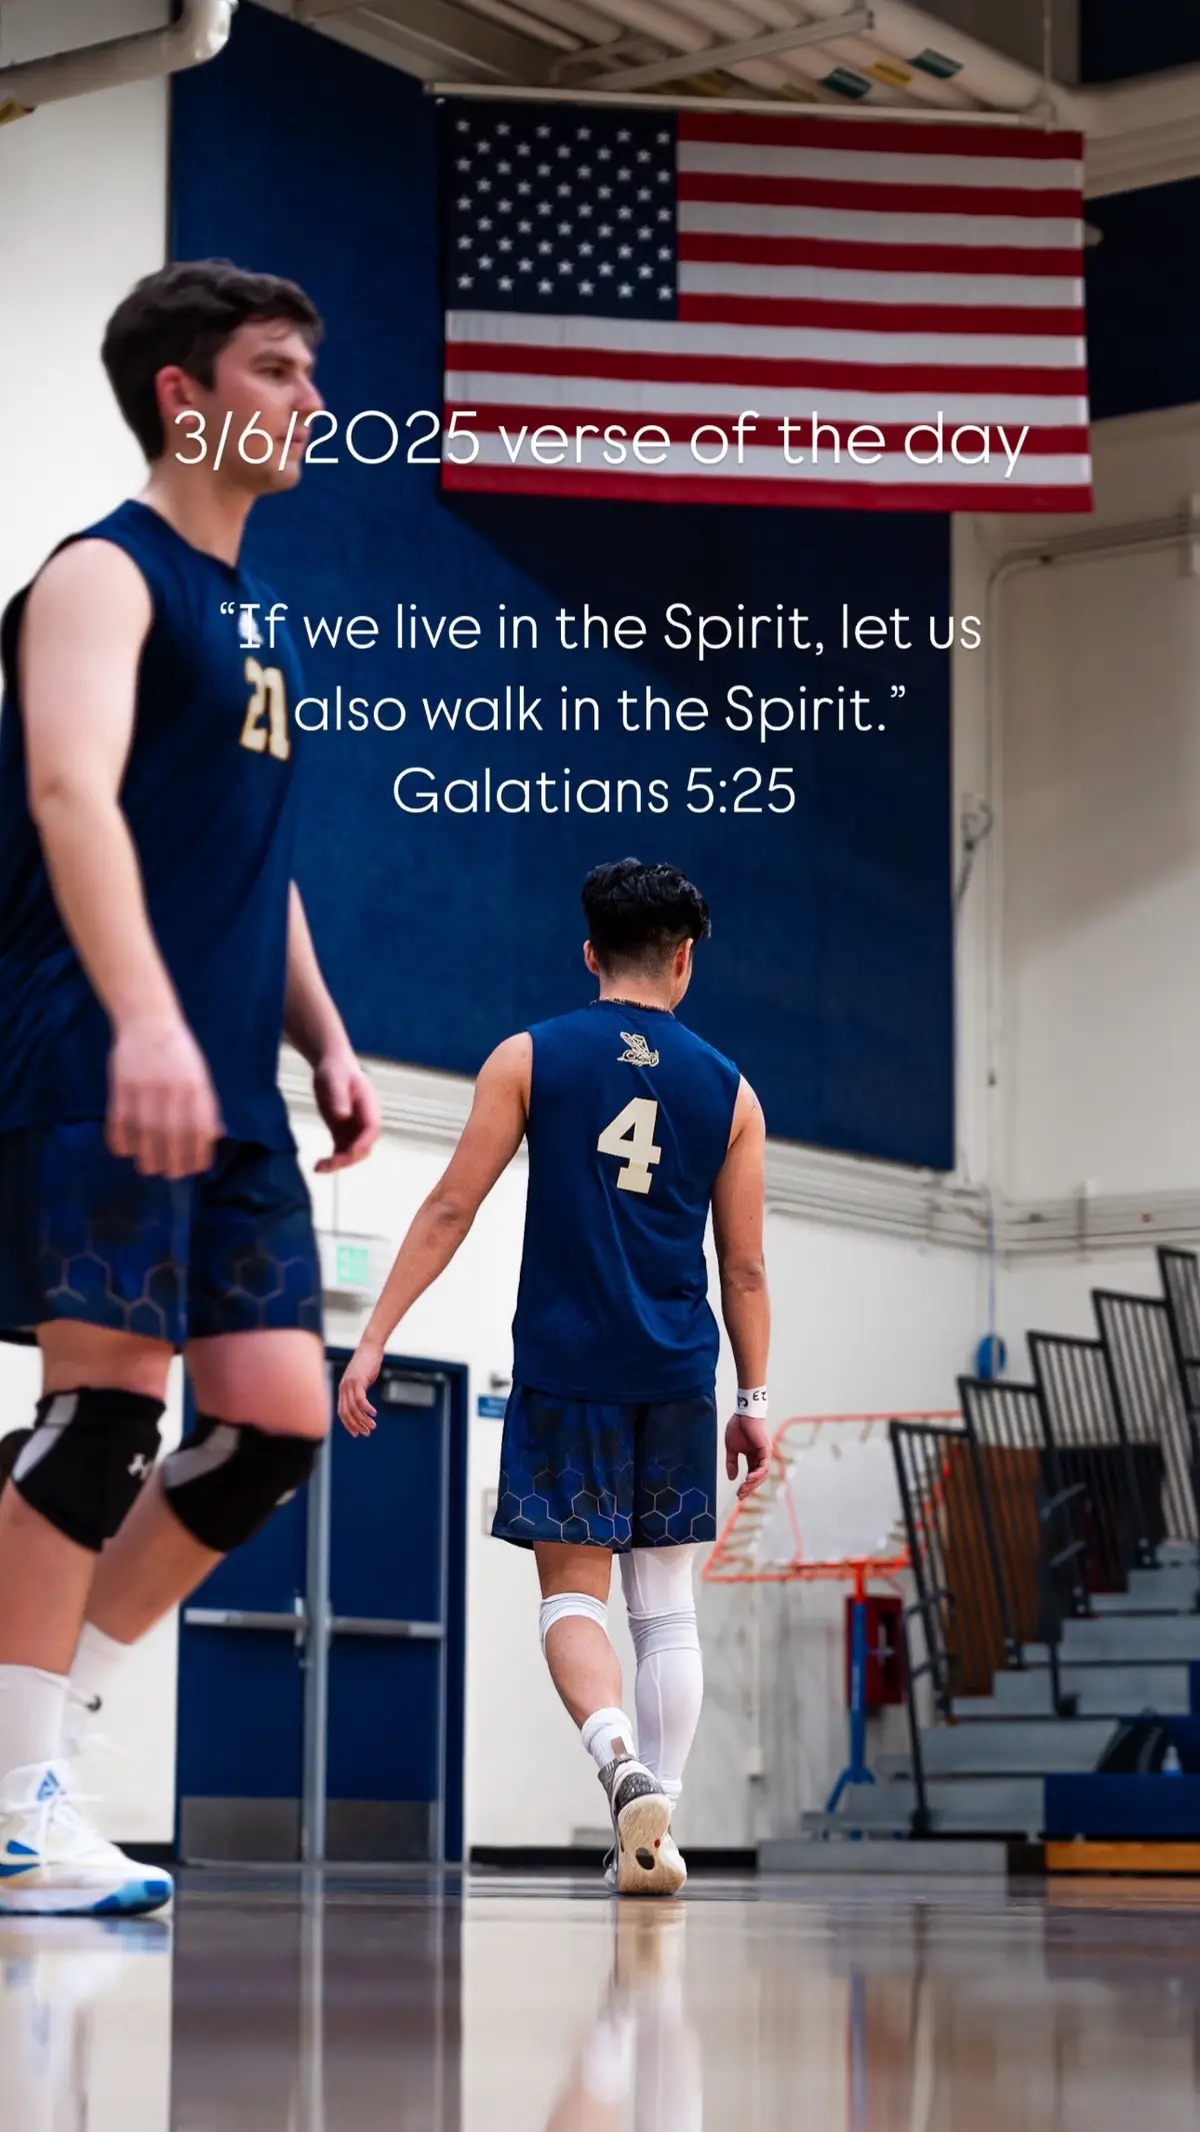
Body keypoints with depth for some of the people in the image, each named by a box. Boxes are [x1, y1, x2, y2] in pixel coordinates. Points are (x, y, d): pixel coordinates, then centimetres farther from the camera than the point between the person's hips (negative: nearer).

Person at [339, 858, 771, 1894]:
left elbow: (452, 1208, -2)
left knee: (573, 1591, 4)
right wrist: (755, 1399, 17)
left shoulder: (530, 1058, 2)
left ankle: (621, 1757, -22)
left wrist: (375, 1337, 0)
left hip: (565, 1369, -2)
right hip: (678, 1378, 2)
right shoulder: (728, 1089, 8)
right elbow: (744, 1266, 10)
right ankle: (656, 1825, 7)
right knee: (666, 1604, 9)